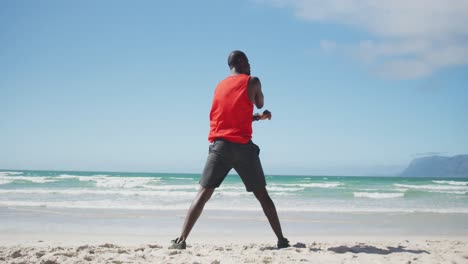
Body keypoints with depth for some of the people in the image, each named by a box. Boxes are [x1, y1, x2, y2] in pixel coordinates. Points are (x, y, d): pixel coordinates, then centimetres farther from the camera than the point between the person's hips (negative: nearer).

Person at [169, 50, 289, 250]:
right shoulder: (252, 82, 2)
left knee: (203, 194, 3)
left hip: (219, 145, 3)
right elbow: (260, 104, 19)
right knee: (262, 195, 9)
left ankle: (181, 239, -8)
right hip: (242, 146, -3)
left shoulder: (220, 86, 17)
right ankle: (281, 240, 12)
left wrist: (258, 118, 33)